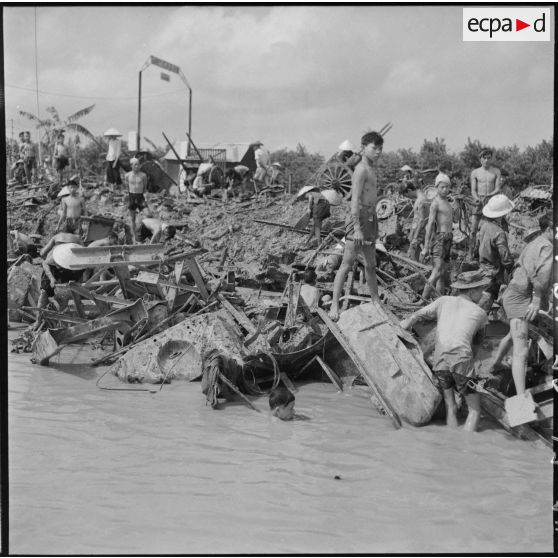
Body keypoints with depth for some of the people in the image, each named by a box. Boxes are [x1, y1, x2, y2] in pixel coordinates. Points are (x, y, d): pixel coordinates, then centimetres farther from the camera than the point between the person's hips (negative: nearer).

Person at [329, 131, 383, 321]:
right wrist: (357, 228, -27)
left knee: (371, 265, 16)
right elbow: (355, 200, -20)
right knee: (347, 263, -11)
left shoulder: (371, 169, 17)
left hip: (371, 219, 10)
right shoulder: (361, 169, -13)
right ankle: (334, 305, -11)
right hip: (360, 218, -10)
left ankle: (376, 303, 25)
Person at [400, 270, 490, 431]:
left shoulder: (443, 301, 16)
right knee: (475, 409, 8)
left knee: (451, 407, 14)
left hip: (440, 360, 2)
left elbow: (413, 318, 14)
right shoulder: (480, 314, 15)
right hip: (462, 360, -2)